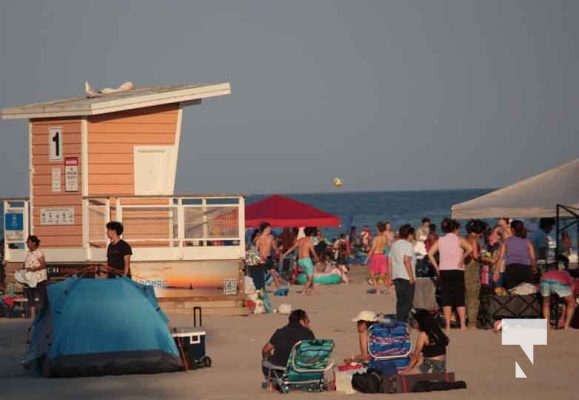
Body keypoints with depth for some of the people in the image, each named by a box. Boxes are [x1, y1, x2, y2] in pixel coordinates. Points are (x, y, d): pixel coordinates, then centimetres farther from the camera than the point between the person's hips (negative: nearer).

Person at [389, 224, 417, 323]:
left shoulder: (394, 245, 16)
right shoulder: (408, 245, -8)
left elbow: (391, 262, 16)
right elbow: (406, 261, -18)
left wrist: (391, 276, 19)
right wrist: (412, 277, -18)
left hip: (396, 276, 8)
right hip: (406, 277, -8)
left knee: (400, 301, 13)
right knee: (407, 302, -6)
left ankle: (399, 321, 14)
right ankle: (403, 322, -12)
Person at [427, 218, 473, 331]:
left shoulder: (440, 240, 7)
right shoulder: (459, 240, -2)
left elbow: (430, 254, -2)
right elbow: (470, 248, -20)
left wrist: (436, 267, 0)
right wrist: (462, 258, -8)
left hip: (443, 271, 2)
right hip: (457, 271, -2)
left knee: (446, 298, 4)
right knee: (460, 298, 3)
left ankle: (447, 325, -1)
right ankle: (463, 324, -3)